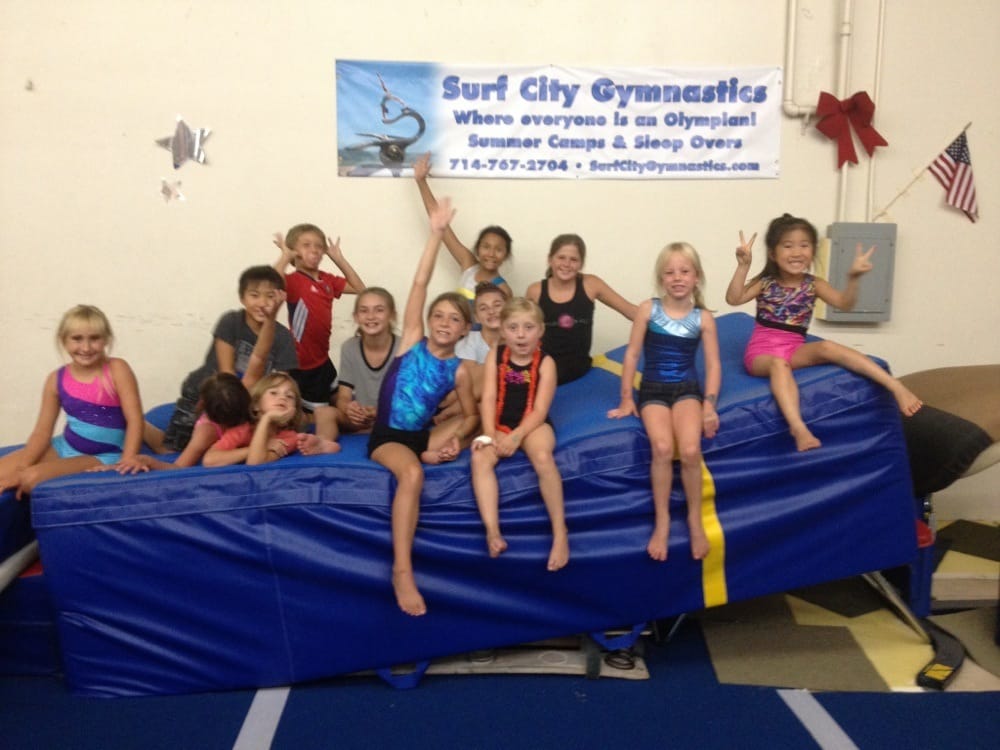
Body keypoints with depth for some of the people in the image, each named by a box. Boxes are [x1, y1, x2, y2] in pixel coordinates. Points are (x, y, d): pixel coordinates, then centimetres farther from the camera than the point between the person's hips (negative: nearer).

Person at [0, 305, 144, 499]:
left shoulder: (117, 369, -13)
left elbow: (135, 420, -17)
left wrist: (128, 459, -28)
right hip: (63, 447, 5)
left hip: (103, 456, -5)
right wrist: (21, 468, -12)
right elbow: (42, 431, 1)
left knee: (33, 477, -23)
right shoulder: (57, 379, -1)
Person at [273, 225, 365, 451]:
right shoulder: (293, 280, -15)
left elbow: (359, 288, 14)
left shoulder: (327, 280, 7)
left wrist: (339, 259, 7)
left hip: (322, 359, 8)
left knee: (328, 410, 20)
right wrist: (285, 256, -26)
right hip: (300, 362, -8)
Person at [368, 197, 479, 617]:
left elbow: (471, 416, 11)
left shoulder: (460, 370, 2)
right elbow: (420, 284, -12)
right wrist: (436, 233, -15)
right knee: (412, 474, -35)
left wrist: (452, 439, -11)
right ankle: (402, 570, -33)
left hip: (423, 436, 5)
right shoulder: (412, 340, -4)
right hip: (387, 436, -4)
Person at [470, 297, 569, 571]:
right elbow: (488, 398, -4)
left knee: (543, 457, -33)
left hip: (532, 425, -3)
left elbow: (540, 410, -12)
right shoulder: (495, 355, 2)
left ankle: (560, 533, -23)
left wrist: (517, 436, -25)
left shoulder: (545, 363, -6)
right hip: (500, 424, 3)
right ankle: (493, 532, -32)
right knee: (480, 458, -27)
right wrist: (490, 434, -17)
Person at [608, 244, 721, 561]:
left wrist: (709, 404, -11)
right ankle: (662, 521, -8)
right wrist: (626, 398, 0)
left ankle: (695, 519, -2)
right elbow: (631, 354, 1)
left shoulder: (704, 318, 1)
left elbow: (713, 364, 1)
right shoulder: (648, 309, -2)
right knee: (662, 448, -27)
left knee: (690, 450, -25)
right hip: (653, 389, 0)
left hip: (687, 388, 1)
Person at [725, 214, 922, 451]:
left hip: (795, 349, 3)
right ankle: (798, 428, -55)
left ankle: (896, 387, -30)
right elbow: (734, 299, -16)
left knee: (827, 347, -26)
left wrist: (853, 278, -28)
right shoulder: (765, 283, -1)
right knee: (779, 363, -37)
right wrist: (743, 266, -26)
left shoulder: (813, 285, 4)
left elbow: (844, 303, -11)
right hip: (762, 351, -3)